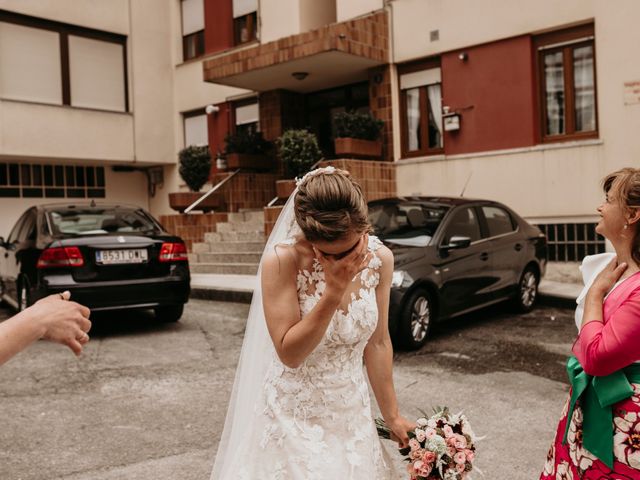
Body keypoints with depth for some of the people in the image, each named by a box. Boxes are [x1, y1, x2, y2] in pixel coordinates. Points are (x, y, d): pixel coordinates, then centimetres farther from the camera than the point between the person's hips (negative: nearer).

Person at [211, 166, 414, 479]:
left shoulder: (380, 258, -10)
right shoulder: (282, 260, -22)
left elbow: (377, 343, 0)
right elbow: (289, 353, -22)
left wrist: (392, 415, 6)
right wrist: (334, 290, -31)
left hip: (354, 415, 4)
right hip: (295, 417, -4)